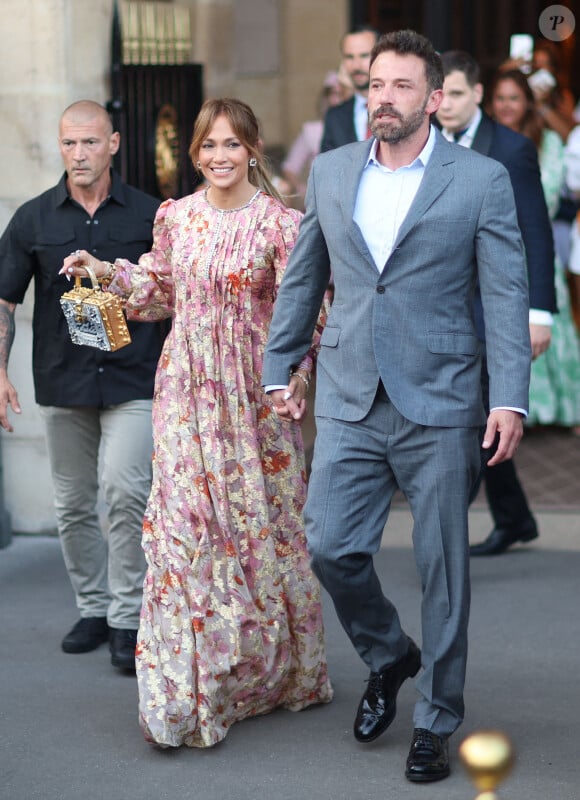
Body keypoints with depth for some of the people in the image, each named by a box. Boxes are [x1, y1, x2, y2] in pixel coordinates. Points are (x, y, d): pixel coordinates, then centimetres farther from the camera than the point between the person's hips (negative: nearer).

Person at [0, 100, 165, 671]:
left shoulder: (147, 214, 2)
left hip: (133, 381, -2)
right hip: (62, 383, 3)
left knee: (125, 491, -14)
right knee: (72, 506, 10)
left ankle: (128, 618, -3)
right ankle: (93, 609, 25)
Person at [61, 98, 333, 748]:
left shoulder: (279, 224, -7)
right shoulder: (174, 217, 5)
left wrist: (295, 377, -21)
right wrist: (109, 274, 5)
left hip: (253, 395, -3)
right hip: (186, 391, 3)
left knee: (259, 524, 6)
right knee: (182, 525, -1)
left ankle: (277, 671, 26)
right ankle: (186, 690, 5)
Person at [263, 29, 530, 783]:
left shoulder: (481, 179, -3)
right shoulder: (330, 172, 8)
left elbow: (506, 294, -6)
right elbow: (302, 279, 16)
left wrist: (510, 399, -13)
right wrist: (279, 370, 15)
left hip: (440, 405, -3)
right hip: (349, 402, 3)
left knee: (443, 567, 3)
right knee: (331, 547, -3)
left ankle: (435, 722, 17)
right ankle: (387, 658, 27)